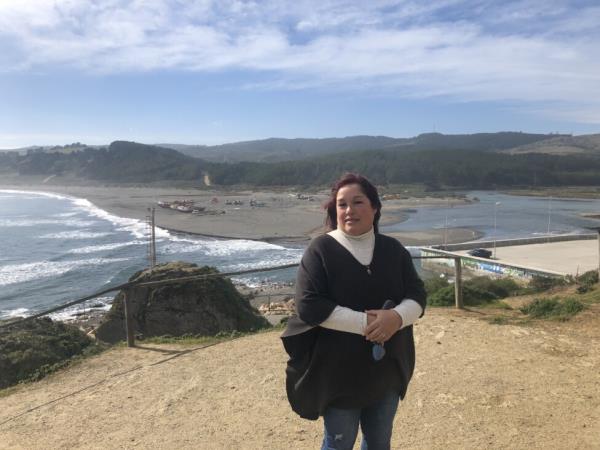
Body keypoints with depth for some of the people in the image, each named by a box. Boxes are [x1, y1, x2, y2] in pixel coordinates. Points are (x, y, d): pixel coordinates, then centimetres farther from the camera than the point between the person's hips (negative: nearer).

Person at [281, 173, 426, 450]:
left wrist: (396, 317, -24)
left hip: (387, 369, 4)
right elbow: (309, 306, -19)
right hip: (338, 372, -4)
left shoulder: (393, 249, 2)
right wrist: (364, 322, -24)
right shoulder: (321, 250, -11)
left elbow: (417, 295, -1)